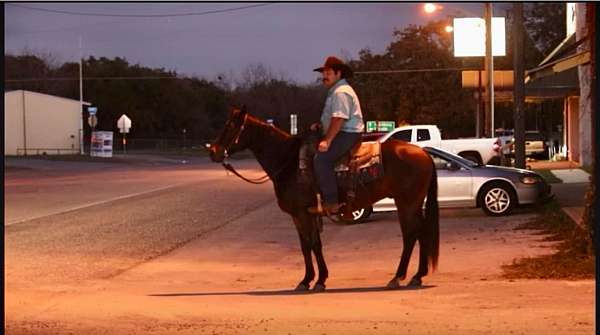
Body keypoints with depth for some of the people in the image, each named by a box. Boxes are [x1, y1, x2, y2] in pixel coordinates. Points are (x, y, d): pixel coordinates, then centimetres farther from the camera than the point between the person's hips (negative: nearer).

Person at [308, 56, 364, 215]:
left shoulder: (341, 92, -13)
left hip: (348, 135, -12)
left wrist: (327, 141, -26)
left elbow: (339, 119, -23)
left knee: (321, 158, -26)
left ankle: (331, 203, -29)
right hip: (342, 135, 12)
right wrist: (320, 125, 15)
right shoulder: (335, 91, 23)